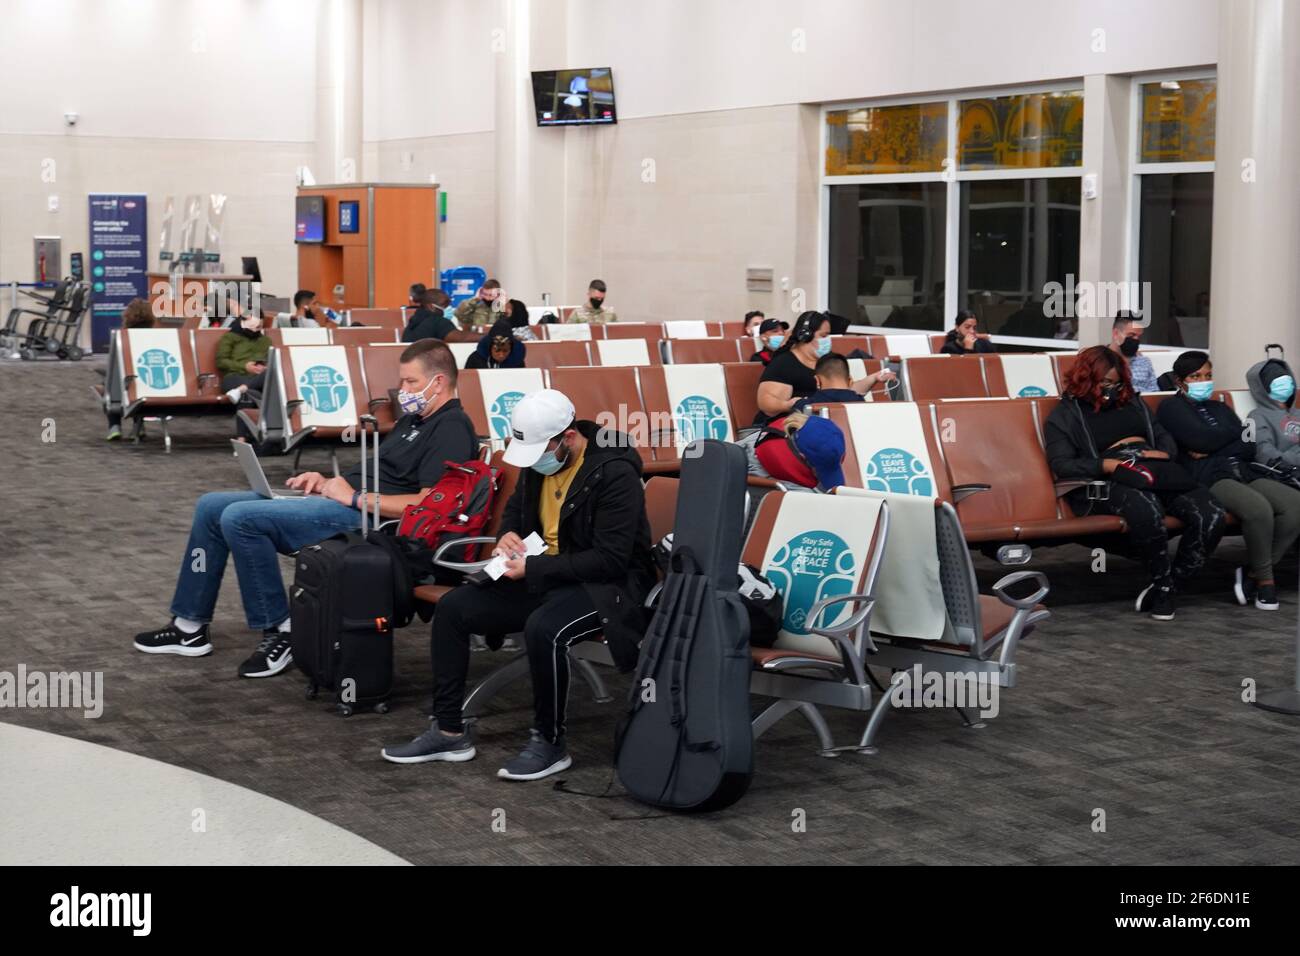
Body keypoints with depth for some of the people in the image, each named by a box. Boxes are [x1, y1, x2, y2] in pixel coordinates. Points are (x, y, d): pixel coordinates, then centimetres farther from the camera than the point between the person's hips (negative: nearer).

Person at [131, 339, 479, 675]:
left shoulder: (452, 428, -11)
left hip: (366, 517, -11)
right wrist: (327, 483, 9)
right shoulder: (414, 419, 22)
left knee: (239, 518, -24)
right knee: (211, 507, 10)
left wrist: (354, 497, -17)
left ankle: (278, 632, -14)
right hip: (348, 502, 11)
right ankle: (190, 626, 13)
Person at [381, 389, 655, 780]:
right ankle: (448, 731, 4)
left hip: (606, 584, -8)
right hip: (544, 575, 8)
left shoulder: (615, 473, -21)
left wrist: (533, 567, -23)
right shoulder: (537, 458, 3)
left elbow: (610, 560, -25)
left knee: (543, 628, -37)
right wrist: (509, 534, -1)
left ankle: (549, 743, -16)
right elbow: (516, 506, 23)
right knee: (452, 608, -5)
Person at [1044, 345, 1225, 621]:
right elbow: (1061, 464, 0)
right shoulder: (1065, 414, 13)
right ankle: (1163, 584, -19)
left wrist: (1164, 455, 4)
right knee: (1146, 511, -42)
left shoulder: (1131, 402, 29)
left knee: (1211, 515, -23)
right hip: (1107, 482, -5)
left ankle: (1170, 586, -11)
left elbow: (1164, 437, 29)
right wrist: (1110, 465, -14)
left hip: (1157, 471, 5)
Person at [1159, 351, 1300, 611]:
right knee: (1258, 507, -35)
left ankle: (1255, 574, -13)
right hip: (1207, 478, -7)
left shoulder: (1220, 409, 29)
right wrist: (1235, 433, 9)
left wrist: (1212, 450, -3)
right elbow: (1200, 439, -8)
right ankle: (1265, 579, -15)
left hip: (1243, 472, 7)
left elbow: (1249, 448, 15)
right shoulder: (1171, 407, 10)